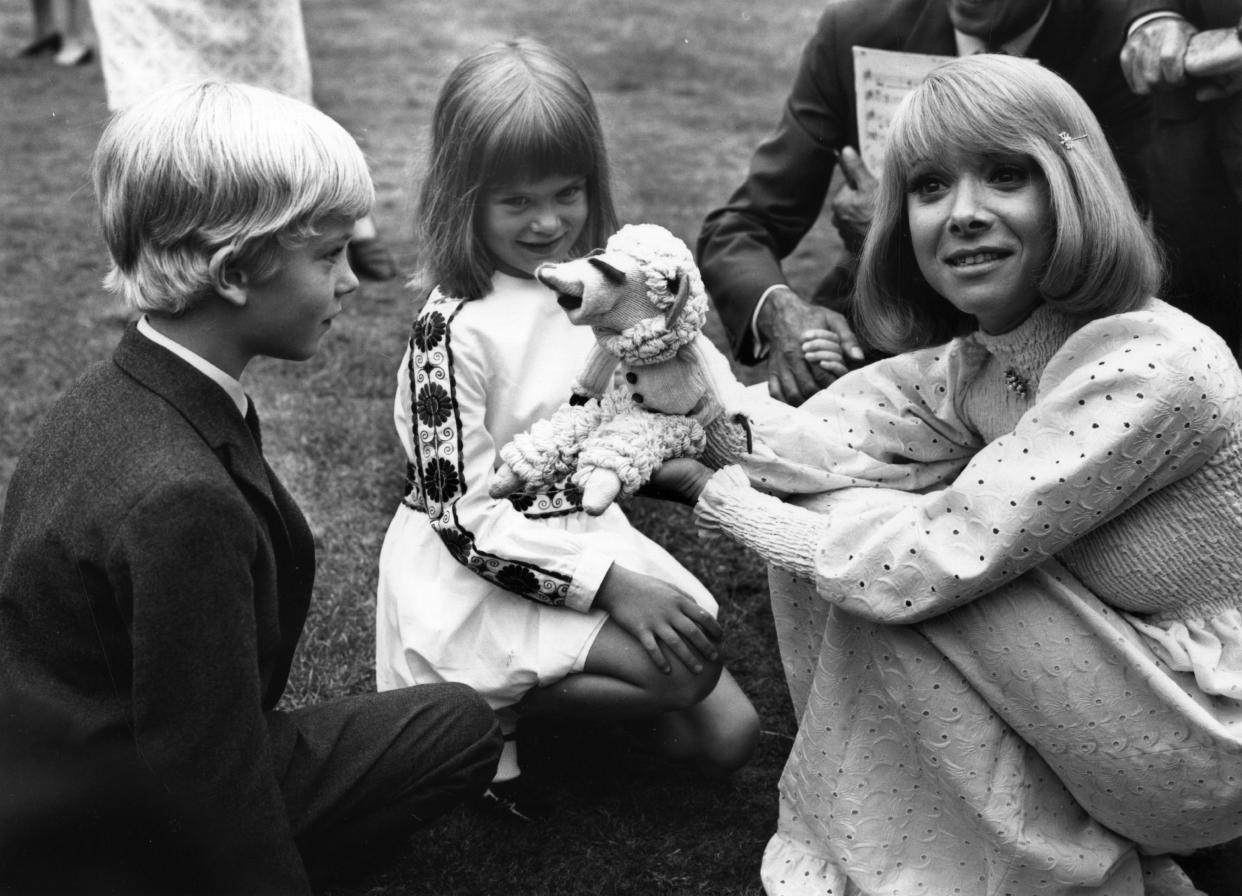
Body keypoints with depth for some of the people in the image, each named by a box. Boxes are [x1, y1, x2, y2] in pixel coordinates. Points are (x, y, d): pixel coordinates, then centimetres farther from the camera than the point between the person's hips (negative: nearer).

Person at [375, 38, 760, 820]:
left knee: (728, 735, 0)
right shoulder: (454, 329, -20)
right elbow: (463, 514, -21)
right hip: (490, 572, -7)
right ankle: (486, 709, -4)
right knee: (687, 668, -22)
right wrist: (609, 583, -26)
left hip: (590, 533, 7)